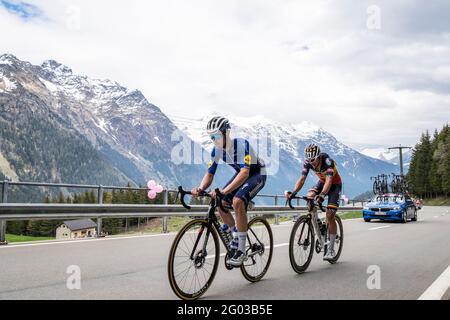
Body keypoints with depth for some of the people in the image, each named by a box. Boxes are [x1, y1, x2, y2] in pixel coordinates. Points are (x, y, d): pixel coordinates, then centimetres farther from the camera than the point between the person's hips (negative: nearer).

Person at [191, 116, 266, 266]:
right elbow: (209, 174, -8)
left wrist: (224, 191, -53)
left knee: (237, 201, -30)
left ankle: (241, 251, -21)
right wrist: (200, 189, -30)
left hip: (257, 174, -7)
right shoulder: (217, 150, -12)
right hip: (241, 173, 7)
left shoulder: (242, 144, -33)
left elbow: (245, 173, -43)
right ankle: (236, 238, 15)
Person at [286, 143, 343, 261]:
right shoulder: (308, 162, -19)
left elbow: (329, 180, -44)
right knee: (309, 197, -25)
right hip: (322, 182, 5)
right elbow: (302, 179, -24)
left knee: (330, 215, -14)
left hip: (335, 184, -5)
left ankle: (331, 250, -7)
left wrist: (322, 195, -60)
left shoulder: (327, 161, -34)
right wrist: (293, 193, -40)